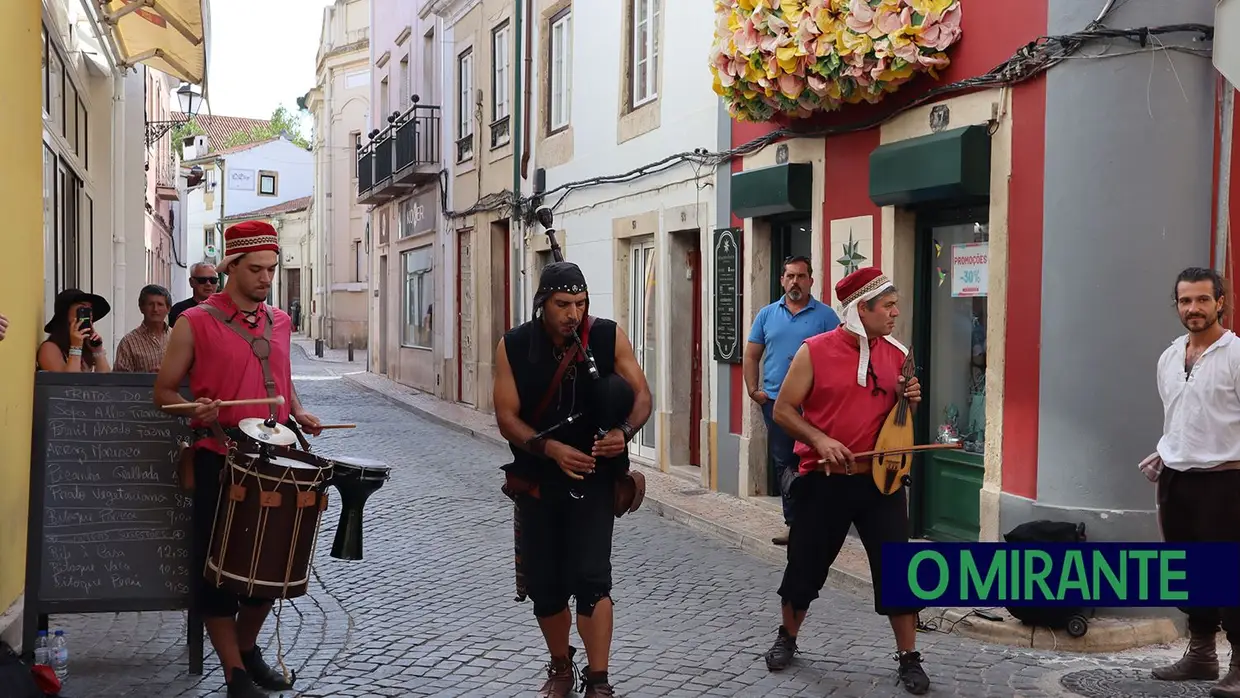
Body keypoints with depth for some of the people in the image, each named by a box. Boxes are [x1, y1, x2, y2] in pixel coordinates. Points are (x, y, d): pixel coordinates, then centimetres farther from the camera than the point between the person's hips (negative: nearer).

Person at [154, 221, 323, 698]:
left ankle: (247, 648, 34)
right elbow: (164, 392, -1)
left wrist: (298, 413, 7)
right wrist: (195, 409, -21)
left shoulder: (279, 322, 11)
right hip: (220, 461, -5)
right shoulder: (196, 323, -5)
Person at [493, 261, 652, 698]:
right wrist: (551, 449, -25)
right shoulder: (513, 347, -8)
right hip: (537, 480, 2)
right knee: (543, 583, 11)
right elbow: (506, 417, -9)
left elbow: (641, 395, -5)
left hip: (594, 477, -2)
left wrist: (625, 432, -26)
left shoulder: (608, 337, -9)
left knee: (591, 579, -13)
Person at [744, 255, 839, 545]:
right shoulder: (767, 314, 9)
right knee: (783, 463, 10)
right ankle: (795, 522, 21)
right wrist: (753, 389, 2)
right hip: (774, 401, 4)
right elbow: (752, 355, 12)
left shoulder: (825, 315, 0)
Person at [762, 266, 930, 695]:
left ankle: (908, 659, 15)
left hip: (880, 479, 2)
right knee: (806, 565, 12)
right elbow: (783, 409, -5)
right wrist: (819, 439, -19)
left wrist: (910, 401, -6)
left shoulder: (896, 354, 3)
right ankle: (787, 638, 35)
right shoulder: (815, 351, -9)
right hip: (823, 480, -2)